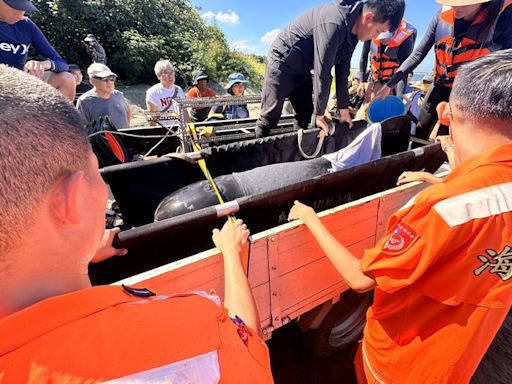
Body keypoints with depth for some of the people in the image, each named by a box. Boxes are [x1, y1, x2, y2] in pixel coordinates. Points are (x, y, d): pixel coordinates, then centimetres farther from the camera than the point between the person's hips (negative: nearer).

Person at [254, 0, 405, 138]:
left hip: (302, 70, 9)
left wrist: (343, 109, 4)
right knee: (271, 117, -9)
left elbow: (342, 71, 4)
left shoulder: (352, 32, -1)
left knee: (305, 117, 6)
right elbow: (322, 72, -28)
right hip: (283, 63, -9)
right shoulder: (333, 24, -30)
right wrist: (320, 115, -21)